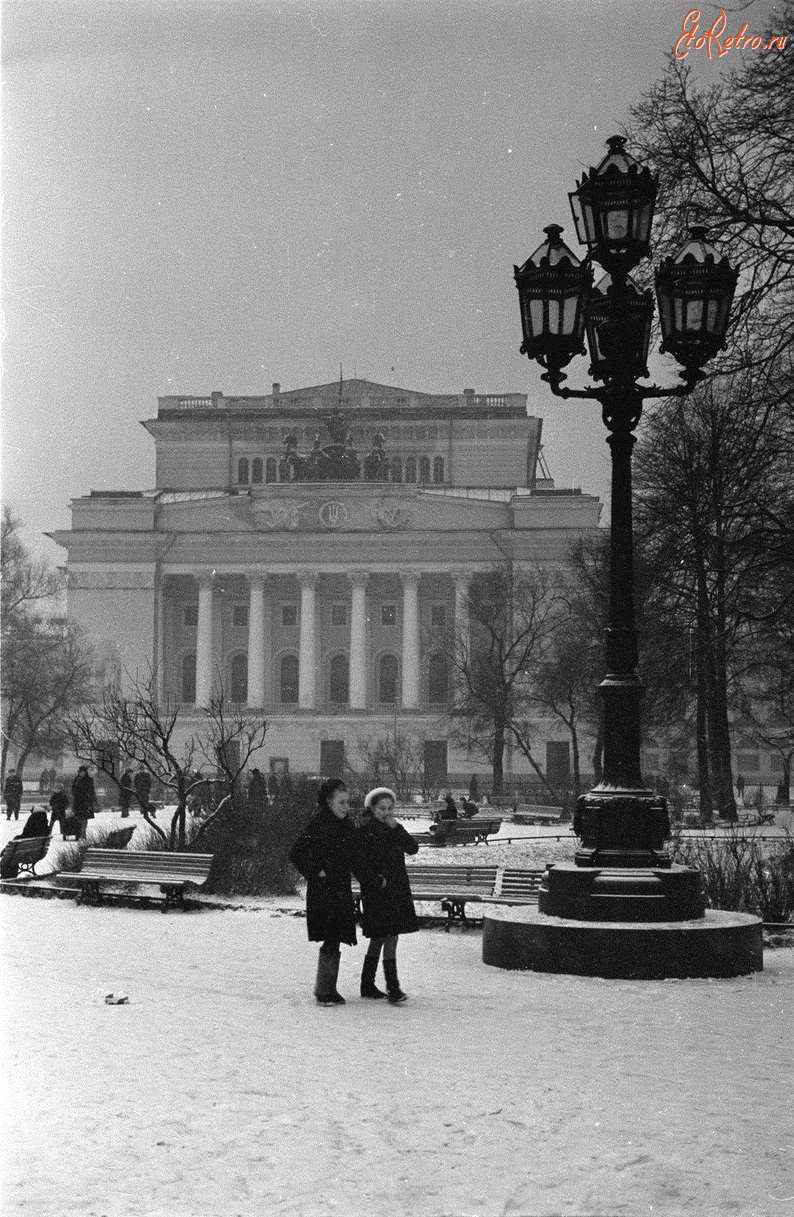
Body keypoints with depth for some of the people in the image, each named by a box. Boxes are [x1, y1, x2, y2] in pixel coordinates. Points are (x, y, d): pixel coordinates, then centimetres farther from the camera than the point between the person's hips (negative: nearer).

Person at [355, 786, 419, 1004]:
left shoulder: (395, 829, 11)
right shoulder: (365, 831, -6)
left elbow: (413, 848, -2)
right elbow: (360, 864, -10)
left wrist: (396, 829, -11)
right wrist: (377, 880, -19)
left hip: (398, 890, 6)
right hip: (377, 893, -6)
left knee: (379, 939, 12)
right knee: (389, 938, -12)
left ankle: (368, 985, 21)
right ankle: (393, 988, -13)